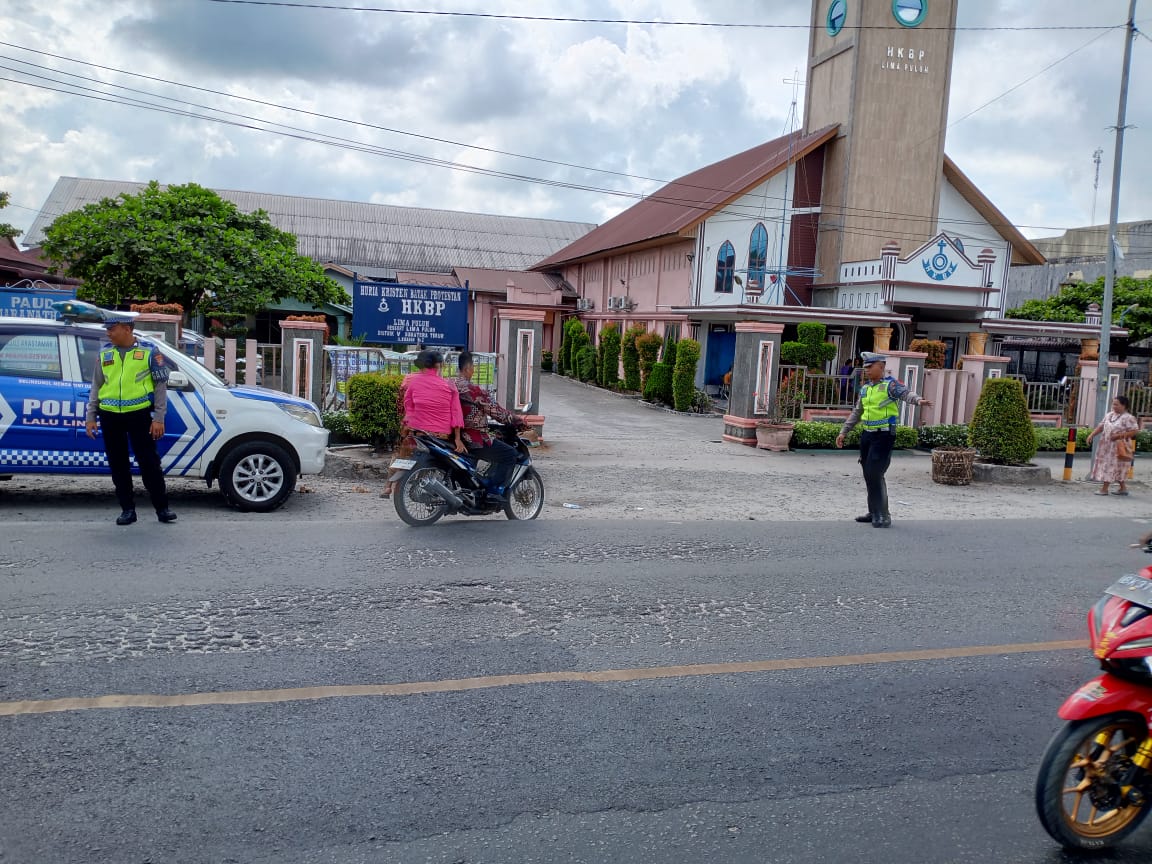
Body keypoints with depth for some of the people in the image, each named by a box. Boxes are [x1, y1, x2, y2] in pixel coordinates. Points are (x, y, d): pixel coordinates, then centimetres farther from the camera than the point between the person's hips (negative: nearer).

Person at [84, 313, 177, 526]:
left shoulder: (149, 352, -1)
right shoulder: (104, 354, 10)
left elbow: (160, 385, 0)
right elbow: (96, 386, 15)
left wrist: (159, 418, -6)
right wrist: (90, 417, 9)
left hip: (139, 414, -4)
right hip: (109, 416, 4)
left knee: (149, 463, -3)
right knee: (118, 465, 7)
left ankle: (162, 508, 6)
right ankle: (127, 509, 17)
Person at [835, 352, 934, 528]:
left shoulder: (890, 384, -9)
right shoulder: (865, 387, 13)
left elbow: (905, 393, -28)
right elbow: (857, 412, 22)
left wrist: (918, 400, -49)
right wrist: (844, 432, 23)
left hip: (884, 435, -8)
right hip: (867, 434, 8)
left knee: (874, 474, -12)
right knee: (868, 475, 11)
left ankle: (882, 515, -5)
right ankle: (874, 512, 23)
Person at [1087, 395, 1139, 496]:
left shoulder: (1128, 418, -11)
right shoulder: (1109, 415, 11)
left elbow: (1134, 431, -16)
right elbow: (1100, 426, 14)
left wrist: (1119, 435, -23)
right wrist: (1092, 434, 1)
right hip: (1106, 446, 7)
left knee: (1112, 466, -5)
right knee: (1117, 468, 13)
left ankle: (1104, 488, -2)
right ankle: (1123, 488, 22)